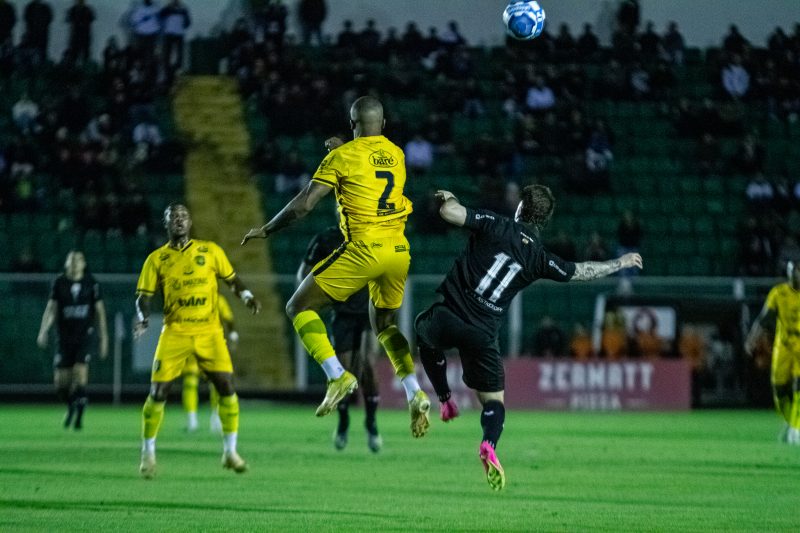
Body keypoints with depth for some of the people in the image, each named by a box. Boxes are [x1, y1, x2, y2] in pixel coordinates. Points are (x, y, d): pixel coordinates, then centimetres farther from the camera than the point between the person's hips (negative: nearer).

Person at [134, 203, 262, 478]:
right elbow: (144, 295, 4)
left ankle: (230, 452, 6)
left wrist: (248, 297, -4)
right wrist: (142, 318, -15)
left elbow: (232, 279, 14)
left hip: (209, 331, 1)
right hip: (175, 332, -1)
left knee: (227, 386, -9)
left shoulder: (210, 251, 7)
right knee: (158, 392, -7)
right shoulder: (157, 259, 5)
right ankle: (148, 453, 9)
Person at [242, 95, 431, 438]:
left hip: (363, 249, -6)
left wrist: (266, 230, 6)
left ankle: (337, 376, -13)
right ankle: (415, 393, 7)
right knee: (384, 323, 25)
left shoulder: (343, 156, -4)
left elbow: (304, 204, -6)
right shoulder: (396, 154, 13)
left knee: (300, 308, 4)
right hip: (399, 250, 6)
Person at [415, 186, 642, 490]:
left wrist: (448, 198, 13)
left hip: (448, 316, -1)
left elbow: (449, 212, -12)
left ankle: (445, 401, 29)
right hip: (482, 335, 1)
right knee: (493, 400, 12)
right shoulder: (540, 259, 5)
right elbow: (583, 272, 18)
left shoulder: (495, 226, -3)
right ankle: (489, 443, -20)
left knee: (424, 331, 35)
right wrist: (621, 263, 34)